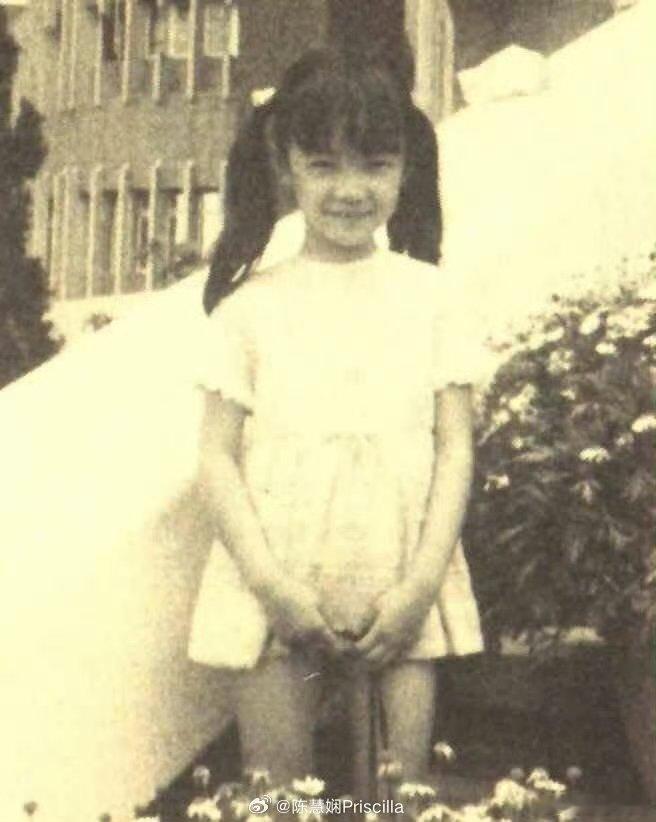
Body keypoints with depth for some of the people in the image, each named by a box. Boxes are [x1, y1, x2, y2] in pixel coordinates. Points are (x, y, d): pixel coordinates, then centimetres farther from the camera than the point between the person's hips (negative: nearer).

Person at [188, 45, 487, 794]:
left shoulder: (431, 296, 6)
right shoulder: (252, 305, 4)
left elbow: (456, 449, 3)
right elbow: (217, 457, 1)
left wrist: (423, 583, -8)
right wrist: (271, 583, -11)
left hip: (402, 583, 1)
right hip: (276, 584, 0)